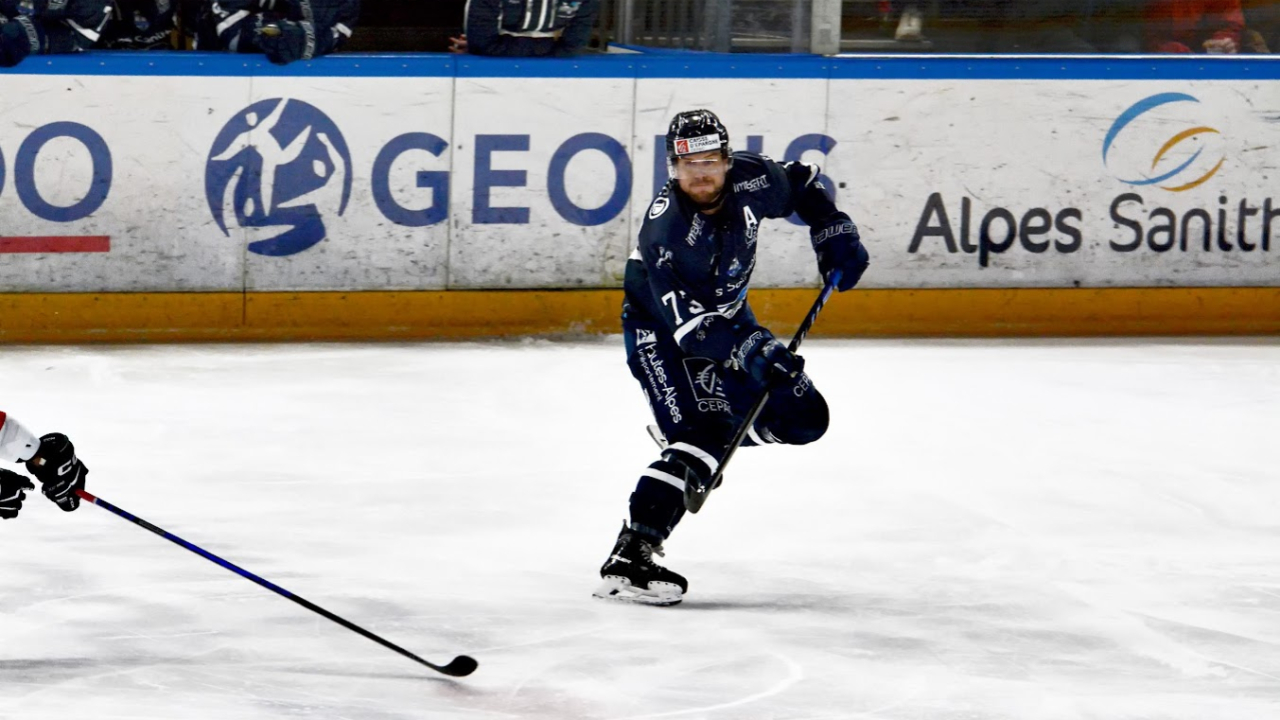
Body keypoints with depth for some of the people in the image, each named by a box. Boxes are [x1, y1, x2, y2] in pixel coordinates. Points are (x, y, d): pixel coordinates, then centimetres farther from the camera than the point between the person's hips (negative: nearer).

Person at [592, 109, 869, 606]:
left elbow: (801, 183, 6)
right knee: (705, 433, -25)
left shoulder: (752, 180, -19)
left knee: (802, 416, 2)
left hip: (726, 313, 7)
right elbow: (686, 322, -37)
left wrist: (835, 232, -6)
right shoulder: (663, 227, -33)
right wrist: (749, 350, -47)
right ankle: (629, 557, -32)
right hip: (659, 327, -7)